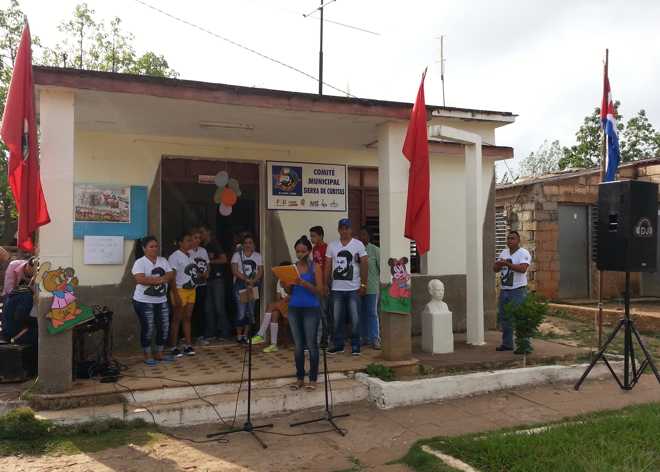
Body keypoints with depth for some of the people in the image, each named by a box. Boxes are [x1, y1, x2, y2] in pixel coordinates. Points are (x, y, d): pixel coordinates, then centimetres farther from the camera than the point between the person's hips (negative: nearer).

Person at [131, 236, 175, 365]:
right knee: (148, 328, 0)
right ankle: (147, 356, 13)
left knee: (164, 327, 8)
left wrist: (152, 279, -18)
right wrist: (161, 278, -17)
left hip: (162, 301, 6)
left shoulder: (163, 261, 8)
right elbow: (140, 279, -24)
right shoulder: (140, 262, -10)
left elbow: (171, 276, -2)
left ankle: (159, 354, 22)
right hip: (144, 302, -6)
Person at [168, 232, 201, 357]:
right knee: (177, 319, 1)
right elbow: (172, 277, -16)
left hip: (192, 290, 7)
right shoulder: (174, 257, -12)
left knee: (188, 318, 10)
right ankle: (174, 347, 8)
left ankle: (188, 345, 15)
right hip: (180, 290, -7)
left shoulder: (191, 255, 11)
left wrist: (199, 275, 3)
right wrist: (176, 295, -20)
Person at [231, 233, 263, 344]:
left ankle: (245, 335, 13)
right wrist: (247, 280, -16)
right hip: (240, 285, -3)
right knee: (241, 312, -8)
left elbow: (260, 271, 4)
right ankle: (239, 335, 4)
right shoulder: (237, 255, 2)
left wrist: (253, 282, -12)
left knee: (250, 311, 3)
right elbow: (235, 271, -7)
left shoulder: (257, 256, 10)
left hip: (253, 286, 3)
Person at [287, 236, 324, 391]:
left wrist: (304, 283, -22)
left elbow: (320, 291, -9)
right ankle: (299, 378, 18)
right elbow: (289, 291, 12)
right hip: (294, 309, 4)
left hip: (311, 309, -4)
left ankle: (313, 379, 8)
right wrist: (286, 284, -9)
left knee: (311, 344, -1)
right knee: (298, 345, 8)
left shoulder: (315, 267, -3)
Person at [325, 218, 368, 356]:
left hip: (353, 288, -3)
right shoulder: (332, 246, 8)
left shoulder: (358, 245, -1)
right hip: (337, 288, 3)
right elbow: (328, 266, 10)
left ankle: (355, 346, 10)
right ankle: (338, 345, 19)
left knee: (355, 319, 0)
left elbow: (364, 265, -2)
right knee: (337, 319, 9)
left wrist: (363, 284, -8)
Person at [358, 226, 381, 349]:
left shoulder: (375, 250, -2)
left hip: (371, 287, -4)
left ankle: (375, 339, 1)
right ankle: (364, 337, 20)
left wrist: (381, 282, -5)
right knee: (361, 313, 10)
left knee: (372, 313, -3)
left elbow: (381, 266, -2)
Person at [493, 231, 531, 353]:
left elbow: (522, 269, -24)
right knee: (504, 318, 11)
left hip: (518, 291, -7)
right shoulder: (504, 252, 15)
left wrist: (507, 264, -26)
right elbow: (495, 269, 10)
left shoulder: (523, 253, -7)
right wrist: (499, 264, -11)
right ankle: (507, 344, 22)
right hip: (503, 291, 7)